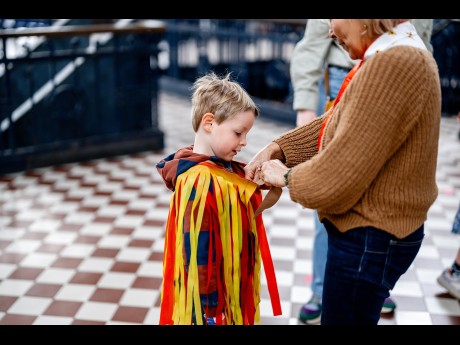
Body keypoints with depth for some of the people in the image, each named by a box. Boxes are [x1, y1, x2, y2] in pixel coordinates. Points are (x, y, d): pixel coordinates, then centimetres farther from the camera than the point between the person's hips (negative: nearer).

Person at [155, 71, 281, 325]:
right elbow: (197, 253, -23)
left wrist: (259, 178, -4)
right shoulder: (199, 181, -23)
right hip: (211, 303, -9)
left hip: (233, 293, 9)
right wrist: (208, 310, -20)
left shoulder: (227, 169, 4)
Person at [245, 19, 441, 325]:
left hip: (369, 241, -10)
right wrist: (277, 148, 2)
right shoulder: (395, 57, 7)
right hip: (371, 233, 10)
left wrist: (288, 177, -9)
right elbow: (335, 126, 13)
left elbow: (340, 175, -27)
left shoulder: (394, 64, -27)